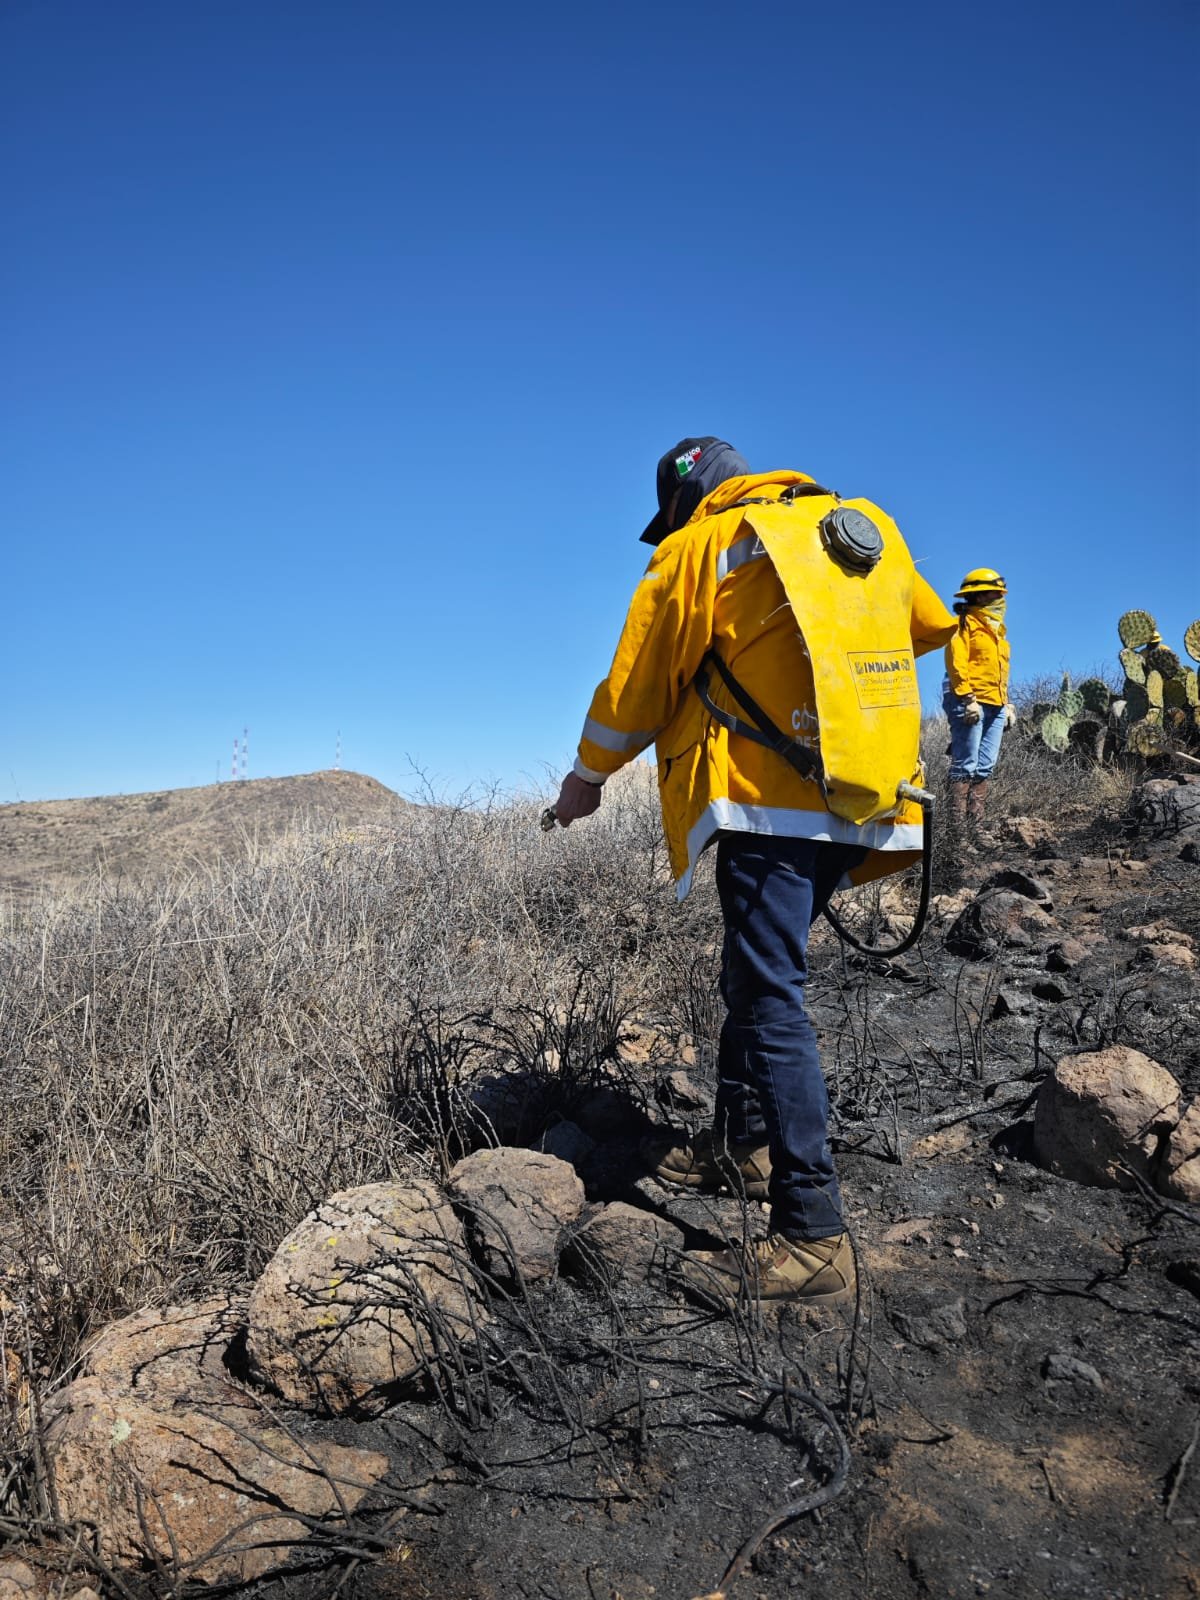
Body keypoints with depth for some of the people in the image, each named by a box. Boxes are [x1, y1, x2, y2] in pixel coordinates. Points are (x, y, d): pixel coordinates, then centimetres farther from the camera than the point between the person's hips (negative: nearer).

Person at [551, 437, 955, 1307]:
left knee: (771, 998, -8)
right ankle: (740, 1145, 31)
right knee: (757, 971, 19)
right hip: (866, 797, 8)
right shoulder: (869, 528, 18)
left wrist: (588, 775, 17)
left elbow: (637, 683, 3)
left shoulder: (700, 549, -1)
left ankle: (813, 1236, -8)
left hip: (771, 799, -8)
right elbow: (931, 625, 31)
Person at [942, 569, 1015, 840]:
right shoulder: (966, 623, -2)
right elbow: (957, 664, -13)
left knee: (985, 767, 5)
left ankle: (976, 827, 7)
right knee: (966, 766, -9)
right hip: (970, 704, -8)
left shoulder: (997, 628, 24)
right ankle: (959, 828, -9)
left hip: (995, 706, 8)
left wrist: (1006, 704, 19)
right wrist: (968, 699, -20)